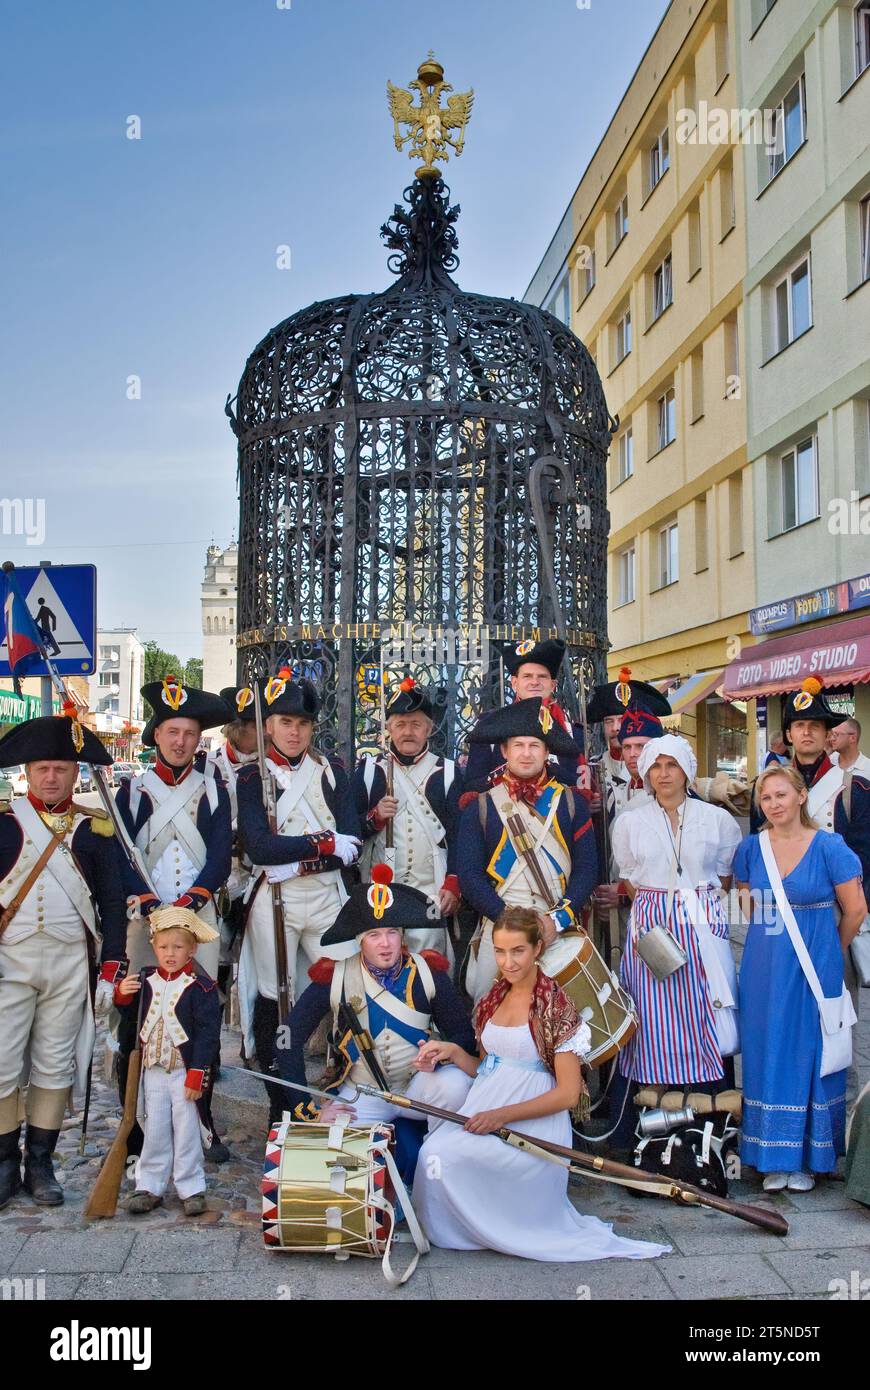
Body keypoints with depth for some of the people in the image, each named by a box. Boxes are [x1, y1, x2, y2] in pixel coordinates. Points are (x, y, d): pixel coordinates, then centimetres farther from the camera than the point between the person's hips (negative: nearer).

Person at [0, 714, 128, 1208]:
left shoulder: (94, 827, 6)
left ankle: (40, 1163, 19)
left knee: (56, 1065, 7)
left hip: (70, 962, 1)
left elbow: (112, 902, 6)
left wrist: (112, 968, 1)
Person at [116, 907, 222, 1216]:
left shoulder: (201, 986, -12)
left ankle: (191, 1188, 15)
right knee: (154, 1131, 12)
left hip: (185, 1071, -4)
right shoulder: (145, 979, 4)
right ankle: (149, 1187, 22)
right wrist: (123, 994, -6)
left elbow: (208, 1032, -14)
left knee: (186, 1131, 4)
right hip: (153, 1070, 4)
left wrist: (196, 1074, -16)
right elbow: (133, 1014, 16)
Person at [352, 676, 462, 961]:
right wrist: (375, 817, -12)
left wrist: (453, 886, -4)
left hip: (432, 895, 0)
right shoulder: (368, 770, 7)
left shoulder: (447, 773, 6)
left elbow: (459, 834, 4)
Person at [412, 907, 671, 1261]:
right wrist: (453, 1053, 2)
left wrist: (503, 1115, -17)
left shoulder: (555, 1006, -8)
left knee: (449, 1156, -26)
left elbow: (568, 1094, -10)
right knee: (433, 1151, -23)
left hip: (533, 1123, -6)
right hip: (484, 1111, 6)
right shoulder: (493, 999, 13)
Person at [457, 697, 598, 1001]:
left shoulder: (571, 802, 7)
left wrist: (559, 919, -11)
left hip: (561, 930, 1)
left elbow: (587, 867, 2)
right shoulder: (480, 808, 5)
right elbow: (470, 874, 0)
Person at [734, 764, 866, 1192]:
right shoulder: (752, 847, 2)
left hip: (814, 969, -3)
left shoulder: (829, 847, -9)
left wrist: (830, 951, 8)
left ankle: (808, 1157, 20)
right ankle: (774, 1158, 20)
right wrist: (768, 942, 7)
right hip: (763, 971, 3)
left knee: (809, 1055, 6)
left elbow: (855, 909, -3)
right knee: (767, 1056, 8)